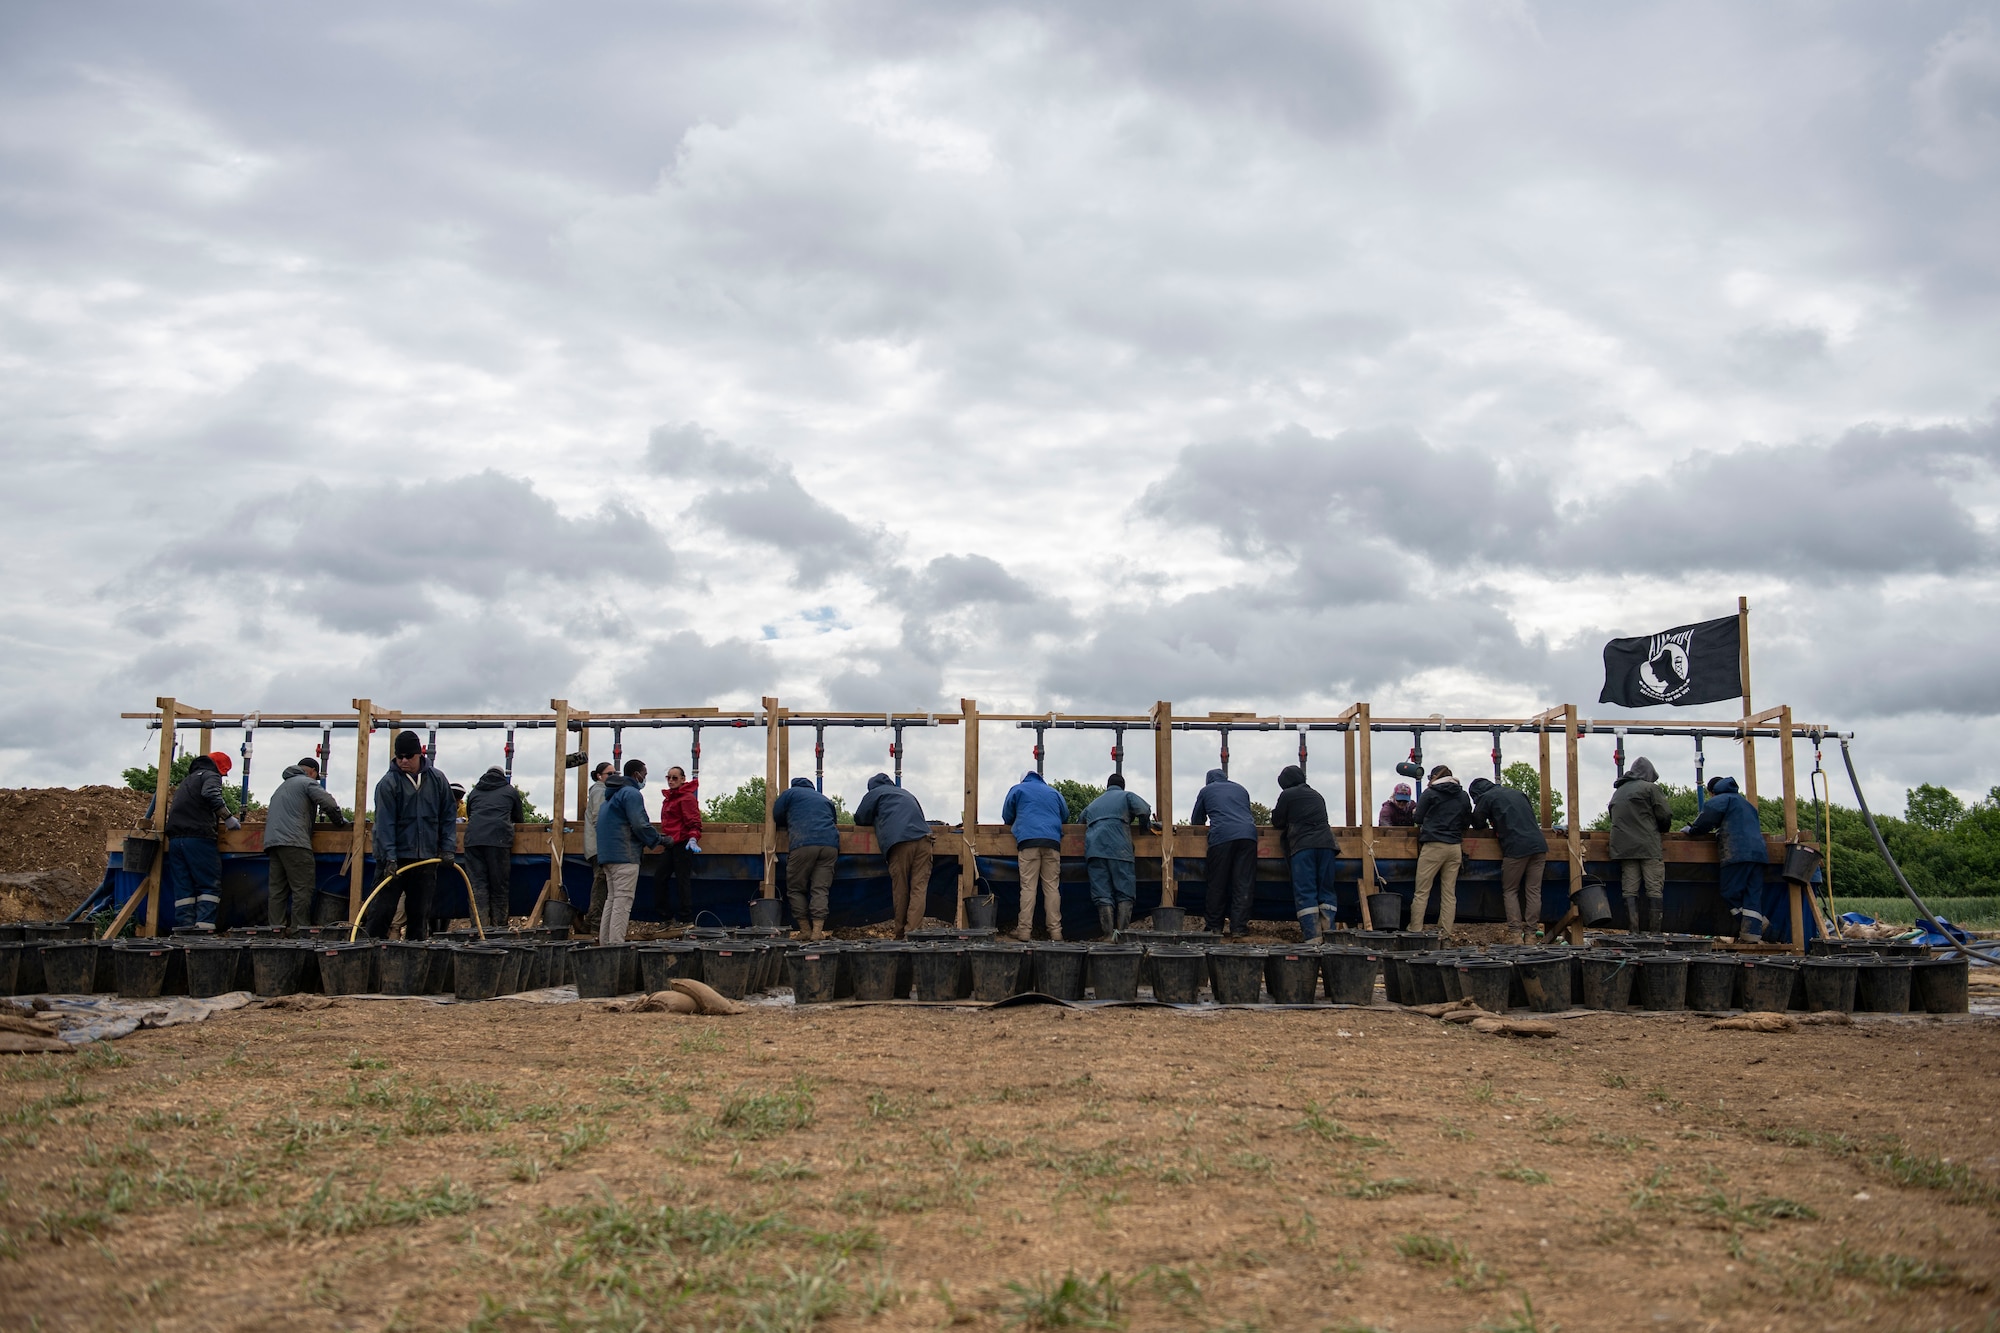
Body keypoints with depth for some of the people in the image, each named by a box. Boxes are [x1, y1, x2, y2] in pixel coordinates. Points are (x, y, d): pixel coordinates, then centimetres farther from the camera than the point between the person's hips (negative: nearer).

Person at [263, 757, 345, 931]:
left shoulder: (283, 786, 31)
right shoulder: (308, 782, 5)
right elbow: (329, 803, -8)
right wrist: (339, 822, 6)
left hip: (272, 841, 8)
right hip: (294, 842, -8)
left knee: (277, 889, 5)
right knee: (303, 888, -8)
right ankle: (300, 930, -12)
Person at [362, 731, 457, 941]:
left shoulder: (437, 779, 5)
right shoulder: (388, 783, -6)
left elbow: (448, 816, 11)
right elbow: (384, 823, -11)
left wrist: (448, 848, 1)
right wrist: (389, 858, -19)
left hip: (426, 859, 3)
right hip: (395, 858, -3)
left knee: (420, 913, 7)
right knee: (382, 909, -4)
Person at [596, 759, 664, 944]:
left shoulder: (612, 794, 23)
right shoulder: (632, 793, -9)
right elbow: (640, 825, -18)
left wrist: (641, 844, 26)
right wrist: (660, 840, -4)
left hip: (607, 854, 10)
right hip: (625, 855, -10)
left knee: (612, 899, 14)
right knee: (623, 901, -11)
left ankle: (605, 942, 14)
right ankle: (616, 945, -15)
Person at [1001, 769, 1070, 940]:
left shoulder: (1017, 789, 18)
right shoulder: (1054, 792, 25)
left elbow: (1007, 817, 21)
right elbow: (1065, 814, 32)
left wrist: (1016, 825, 42)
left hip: (1028, 840, -2)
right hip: (1052, 841, 2)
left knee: (1028, 887, -7)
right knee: (1052, 887, 0)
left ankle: (1025, 930, -12)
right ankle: (1055, 930, -6)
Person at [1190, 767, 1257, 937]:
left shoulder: (1206, 791, 22)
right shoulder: (1240, 789, 30)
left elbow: (1196, 821, 29)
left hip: (1221, 836, -2)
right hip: (1248, 834, 3)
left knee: (1217, 885, 4)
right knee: (1243, 884, 1)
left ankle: (1214, 927, 9)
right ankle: (1239, 928, -3)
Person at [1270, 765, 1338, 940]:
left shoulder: (1287, 795, 8)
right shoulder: (1317, 796, 24)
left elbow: (1277, 822, 12)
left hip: (1302, 847, -5)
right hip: (1325, 844, 5)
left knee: (1305, 892, -7)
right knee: (1326, 891, 7)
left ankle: (1312, 936, -17)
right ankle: (1329, 931, -4)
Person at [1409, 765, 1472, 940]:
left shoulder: (1430, 793, -2)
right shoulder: (1463, 796, 11)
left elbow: (1418, 818, 2)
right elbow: (1467, 822, 18)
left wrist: (1414, 813, 23)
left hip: (1433, 846, -5)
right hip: (1455, 848, 5)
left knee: (1422, 892, -1)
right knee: (1449, 893, 7)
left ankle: (1415, 932, -4)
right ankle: (1445, 934, 4)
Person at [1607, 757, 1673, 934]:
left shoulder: (1618, 792, 19)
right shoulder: (1650, 788, 0)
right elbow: (1665, 816, -3)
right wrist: (1662, 830, 16)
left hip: (1622, 847, 5)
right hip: (1648, 846, -5)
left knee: (1630, 890, 2)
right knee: (1655, 890, -3)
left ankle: (1633, 931, -3)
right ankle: (1655, 931, -6)